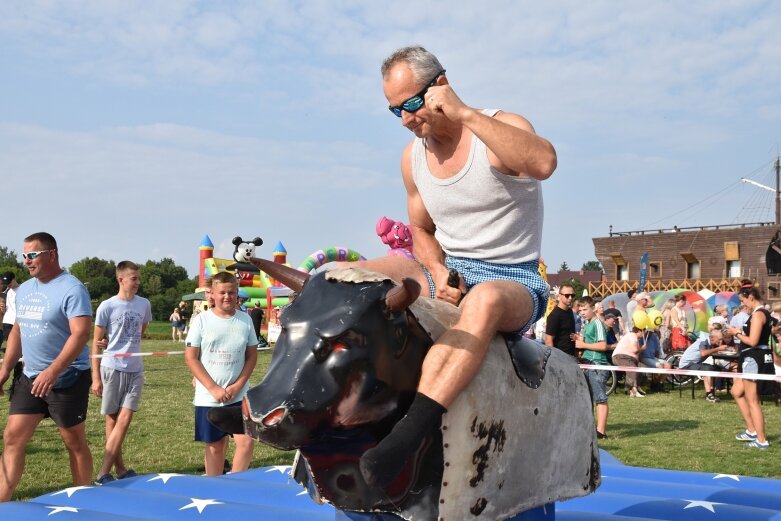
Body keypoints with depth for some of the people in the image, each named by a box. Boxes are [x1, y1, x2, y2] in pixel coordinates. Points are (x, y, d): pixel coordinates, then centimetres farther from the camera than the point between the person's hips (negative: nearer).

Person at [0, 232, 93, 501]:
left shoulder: (72, 289, -15)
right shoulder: (23, 290, 11)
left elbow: (80, 334, -23)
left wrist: (52, 372, -30)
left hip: (66, 379, -7)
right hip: (29, 378, 7)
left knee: (75, 442, 5)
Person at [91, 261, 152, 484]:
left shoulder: (144, 304, 4)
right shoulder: (107, 306, -6)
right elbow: (97, 343, -3)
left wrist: (121, 343, 2)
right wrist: (95, 377, -7)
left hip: (135, 369, 3)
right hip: (111, 368, -3)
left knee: (125, 420, -3)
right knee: (112, 419, 6)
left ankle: (104, 472, 2)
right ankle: (120, 469, 11)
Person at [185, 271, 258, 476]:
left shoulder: (245, 320, 2)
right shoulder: (202, 320, -4)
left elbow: (252, 356, 5)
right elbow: (191, 358, -6)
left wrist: (238, 385, -8)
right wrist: (214, 388, -13)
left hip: (240, 395, 1)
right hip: (208, 397, -1)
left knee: (247, 441, -10)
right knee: (215, 446, 9)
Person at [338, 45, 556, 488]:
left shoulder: (501, 128, -11)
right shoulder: (413, 158, 7)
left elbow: (543, 162, -35)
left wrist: (464, 113, -32)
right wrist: (438, 273, -4)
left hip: (514, 282, -6)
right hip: (445, 273, 6)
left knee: (483, 301, -42)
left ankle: (408, 435, -50)